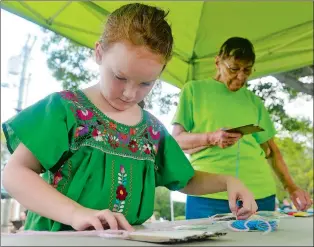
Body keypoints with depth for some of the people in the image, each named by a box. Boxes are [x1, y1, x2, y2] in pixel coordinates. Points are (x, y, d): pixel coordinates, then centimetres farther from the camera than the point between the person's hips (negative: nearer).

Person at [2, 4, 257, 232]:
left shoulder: (153, 128, 6)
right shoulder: (66, 107, -7)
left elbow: (185, 181, 17)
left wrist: (226, 180, 0)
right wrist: (76, 213, -23)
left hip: (129, 239, 4)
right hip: (60, 237, -3)